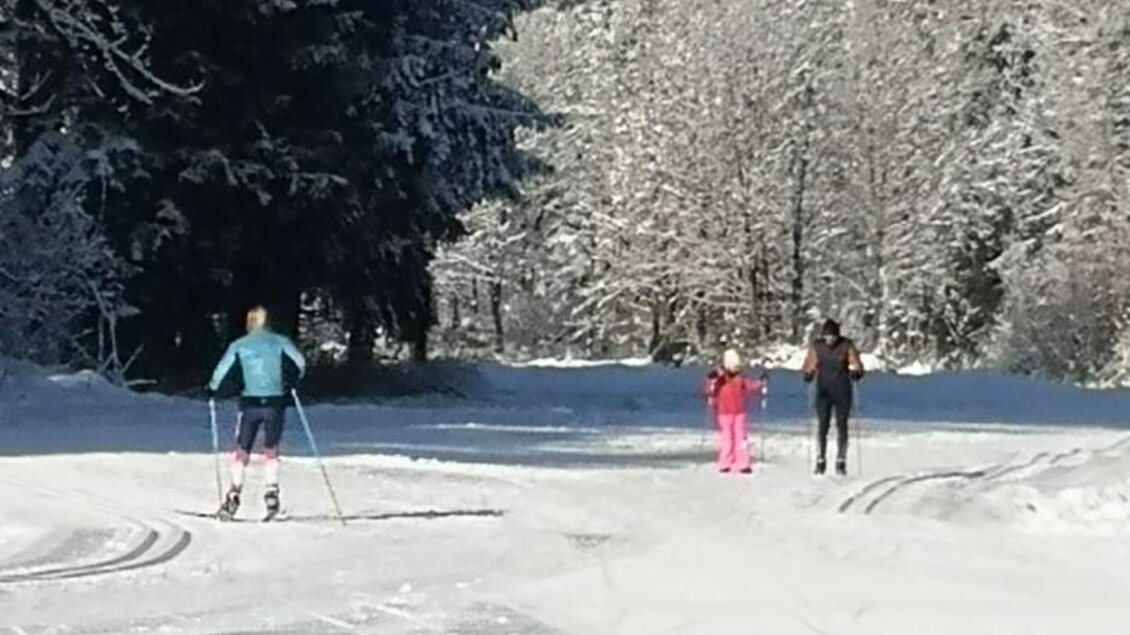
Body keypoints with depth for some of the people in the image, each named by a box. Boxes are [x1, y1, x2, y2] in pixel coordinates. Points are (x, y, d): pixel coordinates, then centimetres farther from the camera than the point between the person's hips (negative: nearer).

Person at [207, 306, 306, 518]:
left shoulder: (239, 345, 4)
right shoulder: (280, 342, 3)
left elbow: (222, 370, 0)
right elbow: (300, 362, -5)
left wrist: (212, 389, 16)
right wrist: (291, 380, 13)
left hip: (250, 403, 0)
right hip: (275, 401, 0)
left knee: (242, 450, 8)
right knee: (271, 449, 13)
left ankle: (234, 493, -2)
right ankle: (272, 491, 1)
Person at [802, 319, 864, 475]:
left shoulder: (846, 346, -4)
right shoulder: (816, 347, -1)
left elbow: (856, 365, -1)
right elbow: (809, 366, 5)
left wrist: (855, 372, -23)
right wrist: (808, 375, -17)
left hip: (842, 393, 0)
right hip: (823, 392, 0)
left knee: (842, 426, 1)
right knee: (823, 426, -5)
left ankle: (841, 462, 7)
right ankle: (820, 461, 2)